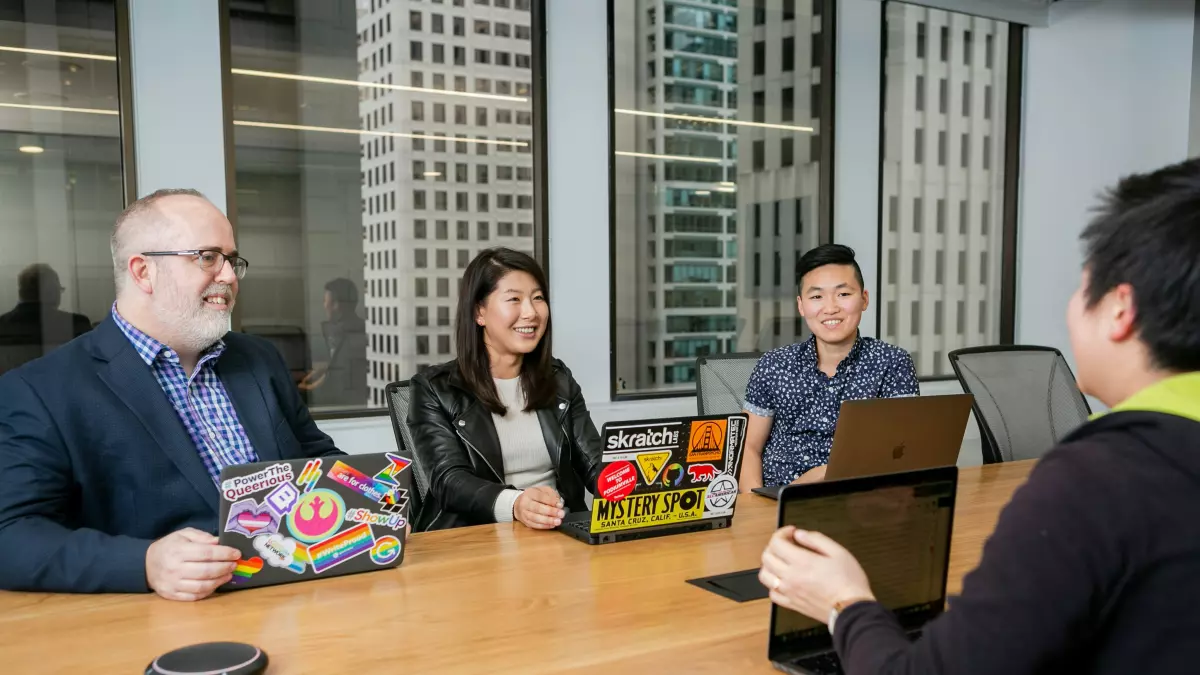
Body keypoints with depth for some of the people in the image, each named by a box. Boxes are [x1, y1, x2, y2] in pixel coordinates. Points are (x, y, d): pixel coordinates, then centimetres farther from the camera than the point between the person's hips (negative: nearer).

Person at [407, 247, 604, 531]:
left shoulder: (559, 379, 13)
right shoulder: (435, 389, 0)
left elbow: (595, 463, 7)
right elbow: (449, 480, -11)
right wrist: (513, 505, -32)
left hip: (560, 533, 4)